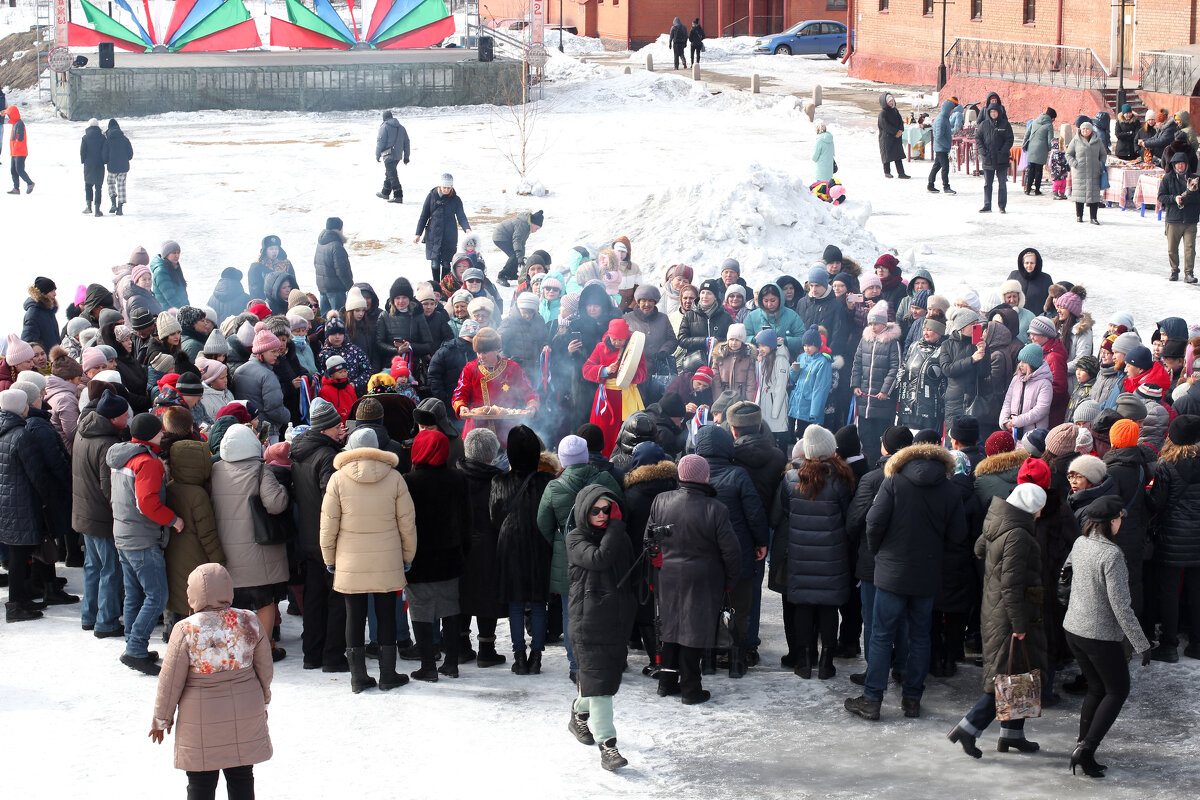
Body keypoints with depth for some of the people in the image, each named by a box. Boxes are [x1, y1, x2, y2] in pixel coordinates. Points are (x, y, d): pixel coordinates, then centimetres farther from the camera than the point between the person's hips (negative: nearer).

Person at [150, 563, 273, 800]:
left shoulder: (185, 630, -15)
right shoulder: (249, 622, -4)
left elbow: (170, 681, -8)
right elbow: (266, 670, 6)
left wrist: (161, 719, 5)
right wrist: (262, 701, 23)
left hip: (201, 717, -3)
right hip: (246, 714, 3)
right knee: (241, 777, 14)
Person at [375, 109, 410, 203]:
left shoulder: (384, 127, -8)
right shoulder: (401, 128, 13)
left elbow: (380, 142, -10)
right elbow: (406, 143, 15)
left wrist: (377, 155, -3)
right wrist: (406, 156, 19)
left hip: (389, 155, -8)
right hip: (398, 155, 8)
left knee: (392, 175, -9)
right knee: (389, 173, 22)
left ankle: (398, 196, -16)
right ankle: (385, 193, 33)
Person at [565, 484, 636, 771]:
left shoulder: (620, 537, 11)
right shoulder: (576, 538, -5)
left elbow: (629, 572, 20)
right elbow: (598, 559, -23)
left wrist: (632, 605, 12)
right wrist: (616, 526, -17)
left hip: (618, 618, 6)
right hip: (588, 619, -6)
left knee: (608, 674, 15)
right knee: (597, 679, -11)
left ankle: (580, 715, 42)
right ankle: (607, 744, -12)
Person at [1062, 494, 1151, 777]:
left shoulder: (1080, 543, -1)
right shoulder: (1111, 555, -23)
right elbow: (1120, 606, -22)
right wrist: (1141, 644, -16)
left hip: (1073, 629, 7)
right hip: (1102, 635, -7)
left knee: (1096, 688, 19)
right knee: (1117, 690, 9)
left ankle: (1083, 749, 16)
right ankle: (1086, 748, -4)